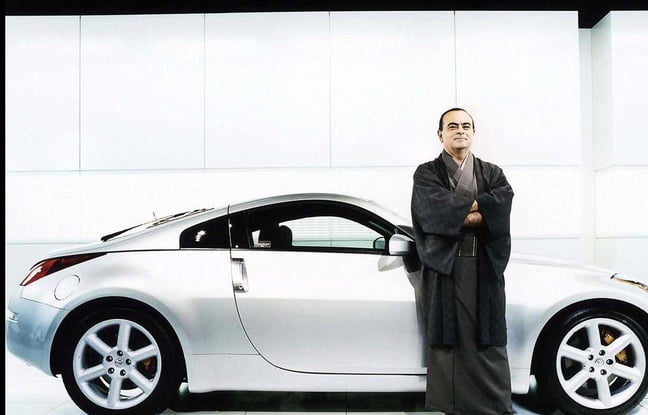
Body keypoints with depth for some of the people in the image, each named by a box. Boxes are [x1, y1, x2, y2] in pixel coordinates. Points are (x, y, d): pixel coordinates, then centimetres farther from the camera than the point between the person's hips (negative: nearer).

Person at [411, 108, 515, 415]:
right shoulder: (427, 173, 9)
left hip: (484, 270, 2)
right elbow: (435, 207, -11)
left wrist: (459, 211, -13)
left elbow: (504, 202, -5)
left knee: (488, 347, 0)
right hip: (444, 270, -2)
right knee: (448, 345, -2)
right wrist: (481, 205, -8)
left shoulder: (492, 173, 16)